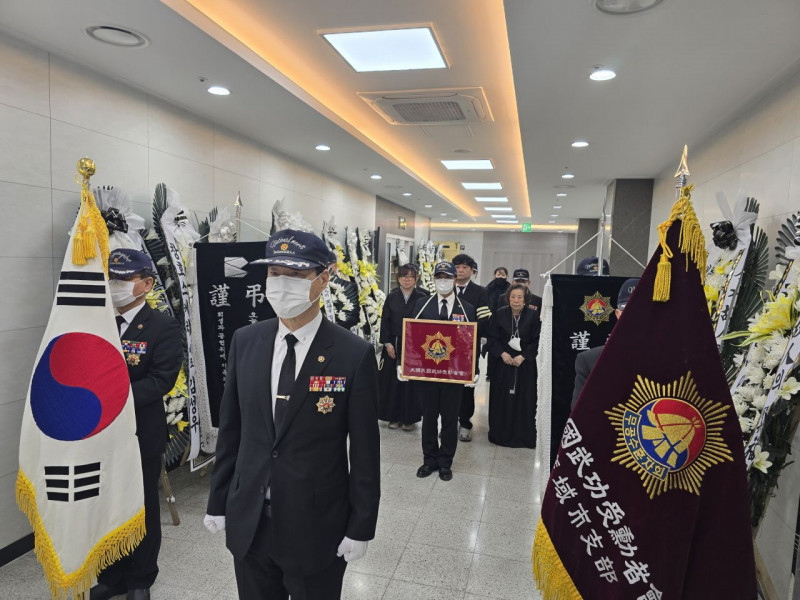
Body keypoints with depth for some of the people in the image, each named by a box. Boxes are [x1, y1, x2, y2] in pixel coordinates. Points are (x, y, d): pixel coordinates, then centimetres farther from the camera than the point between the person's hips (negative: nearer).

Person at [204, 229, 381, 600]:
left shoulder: (355, 355, -15)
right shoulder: (245, 342, -2)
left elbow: (364, 451, -9)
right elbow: (231, 430, 5)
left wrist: (360, 528, -6)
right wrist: (219, 502, 8)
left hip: (316, 528, -3)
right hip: (248, 523, 4)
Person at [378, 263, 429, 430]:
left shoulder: (422, 297, -3)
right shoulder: (392, 297, 4)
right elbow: (385, 321, 4)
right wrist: (387, 343, -4)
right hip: (393, 345, 2)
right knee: (392, 380, 5)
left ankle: (410, 418, 15)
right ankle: (394, 416, 18)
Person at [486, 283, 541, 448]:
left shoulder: (533, 315, -4)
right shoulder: (499, 314, 0)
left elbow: (537, 340, -4)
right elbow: (492, 338, 2)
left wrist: (523, 357, -13)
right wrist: (502, 353, -12)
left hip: (525, 363, -1)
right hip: (503, 362, 1)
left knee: (524, 399, 3)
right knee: (502, 399, 4)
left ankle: (523, 436, 16)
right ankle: (501, 434, 17)